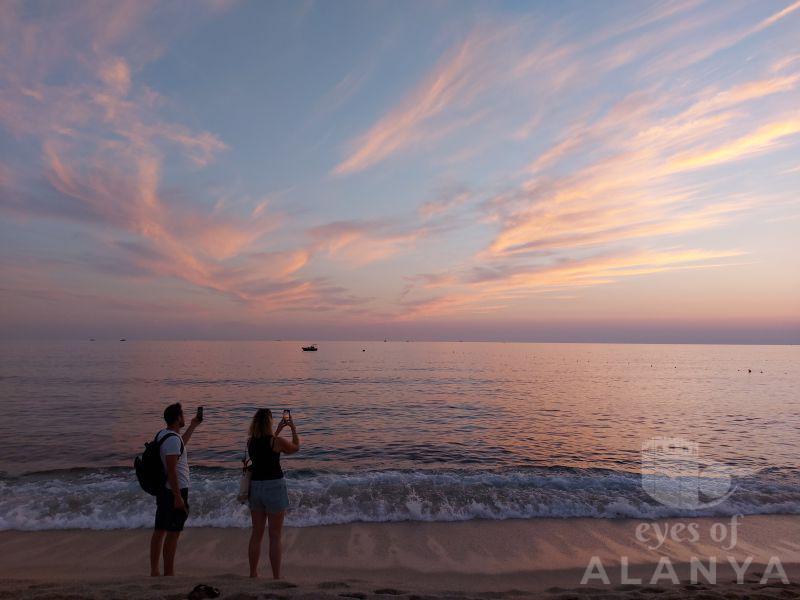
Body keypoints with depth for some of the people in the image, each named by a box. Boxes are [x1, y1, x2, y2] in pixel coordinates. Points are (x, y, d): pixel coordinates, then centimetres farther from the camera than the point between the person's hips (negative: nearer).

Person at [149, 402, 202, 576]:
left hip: (162, 490, 10)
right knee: (173, 534, 0)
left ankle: (154, 571, 25)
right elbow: (171, 470, -24)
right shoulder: (173, 439, -22)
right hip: (175, 491, -10)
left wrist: (193, 426, 33)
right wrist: (178, 497, -21)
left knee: (159, 531, 15)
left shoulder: (162, 434, 8)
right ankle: (168, 573, 8)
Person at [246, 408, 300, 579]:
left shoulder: (250, 441, 1)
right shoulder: (277, 441, -15)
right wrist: (293, 428, 15)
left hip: (255, 486, 6)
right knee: (275, 536, 5)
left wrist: (278, 430, 29)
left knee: (256, 534, 17)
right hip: (274, 487, -5)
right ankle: (276, 577, 11)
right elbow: (296, 447, 4)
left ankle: (253, 574, 27)